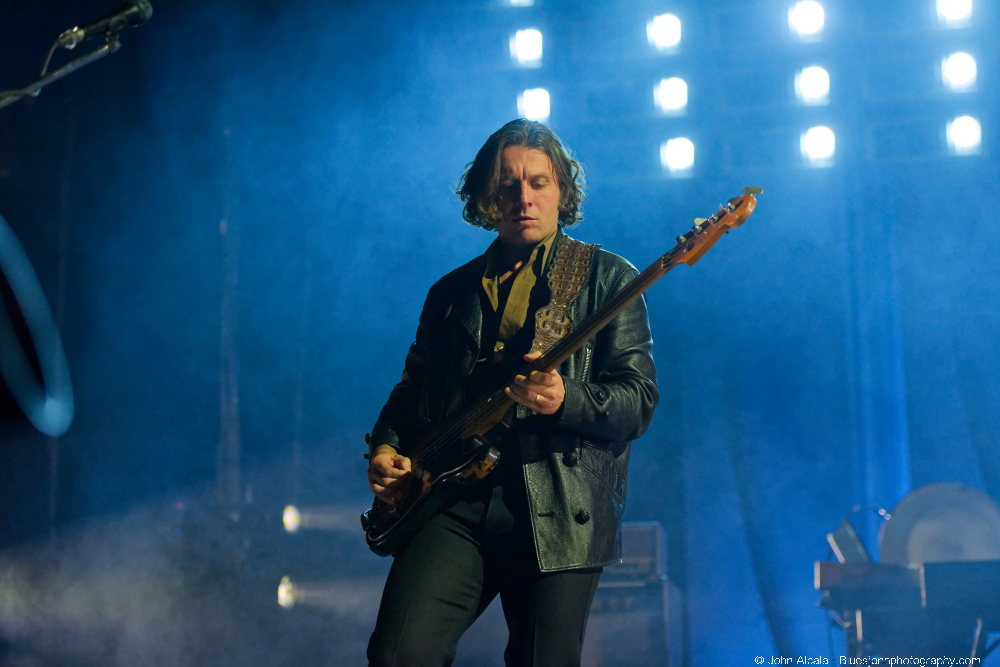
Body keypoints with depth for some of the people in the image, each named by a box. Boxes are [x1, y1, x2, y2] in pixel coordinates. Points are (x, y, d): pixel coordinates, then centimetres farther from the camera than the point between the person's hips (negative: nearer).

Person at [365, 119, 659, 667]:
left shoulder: (607, 280, 6)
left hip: (560, 509, -2)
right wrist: (386, 446, 5)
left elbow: (639, 399, -2)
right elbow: (412, 388, 25)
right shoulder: (452, 292, 18)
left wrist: (566, 400, -21)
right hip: (455, 502, 2)